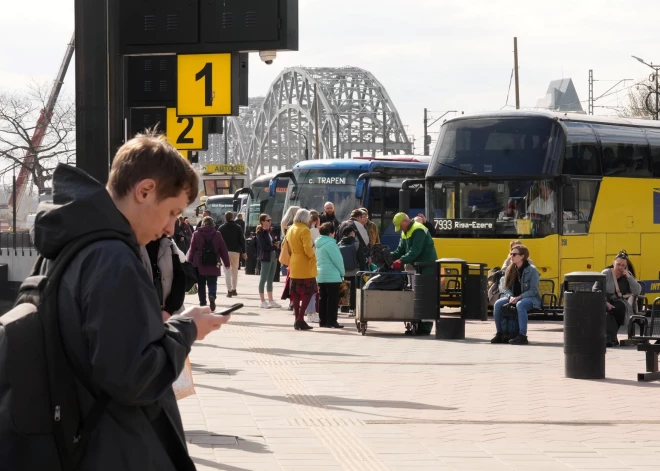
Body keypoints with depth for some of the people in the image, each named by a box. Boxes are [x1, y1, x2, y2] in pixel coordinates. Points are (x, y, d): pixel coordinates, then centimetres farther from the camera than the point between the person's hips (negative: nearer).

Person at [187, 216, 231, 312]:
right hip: (213, 265, 0)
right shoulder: (217, 235, 1)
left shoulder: (196, 235, 0)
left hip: (199, 265, 0)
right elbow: (223, 250, 3)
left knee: (201, 285, 10)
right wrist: (226, 263, 10)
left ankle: (203, 304, 8)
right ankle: (212, 296, -25)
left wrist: (190, 263, 8)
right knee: (212, 283, 3)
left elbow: (192, 250, 1)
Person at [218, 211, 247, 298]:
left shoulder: (221, 228, 1)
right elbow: (242, 240, 0)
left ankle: (229, 290, -8)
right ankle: (234, 289, 15)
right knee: (235, 271, 13)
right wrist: (243, 252, 5)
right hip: (235, 251, 1)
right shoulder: (238, 228, 1)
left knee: (227, 271, -1)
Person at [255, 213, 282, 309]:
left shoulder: (270, 231, 12)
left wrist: (276, 243, -10)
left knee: (270, 280, 12)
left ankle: (270, 301, 17)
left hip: (273, 257, 8)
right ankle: (263, 301, 0)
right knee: (263, 279, -3)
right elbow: (264, 246, -17)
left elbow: (274, 241, 13)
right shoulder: (260, 233, -10)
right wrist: (275, 246, -9)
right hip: (266, 258, -8)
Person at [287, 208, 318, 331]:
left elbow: (287, 246, 16)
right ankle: (300, 319, -12)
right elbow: (308, 248, -22)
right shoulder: (305, 231, -15)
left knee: (295, 293, 10)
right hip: (305, 266, -8)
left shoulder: (290, 230, 11)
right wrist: (313, 256, -5)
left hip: (294, 265, 8)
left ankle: (297, 320, 10)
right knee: (308, 292, -3)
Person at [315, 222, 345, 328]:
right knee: (333, 299, -4)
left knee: (323, 298, 11)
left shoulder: (319, 243, 12)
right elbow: (337, 259, -16)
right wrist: (342, 272, -1)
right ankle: (331, 321, -6)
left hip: (320, 275, 9)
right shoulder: (330, 243, -16)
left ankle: (323, 320, 14)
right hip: (332, 276, -9)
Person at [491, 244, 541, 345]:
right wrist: (511, 297, -15)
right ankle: (499, 334, -12)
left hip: (531, 298, -6)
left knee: (520, 305, -40)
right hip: (513, 298, 6)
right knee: (498, 304, -20)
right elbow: (506, 287, 7)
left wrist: (518, 298, -23)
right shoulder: (511, 269, 6)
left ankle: (522, 336, -43)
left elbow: (533, 290, -15)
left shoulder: (532, 270, -11)